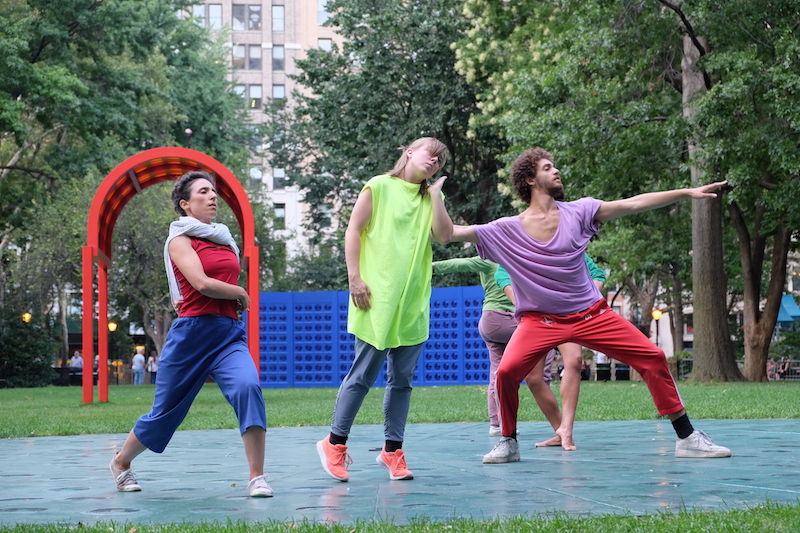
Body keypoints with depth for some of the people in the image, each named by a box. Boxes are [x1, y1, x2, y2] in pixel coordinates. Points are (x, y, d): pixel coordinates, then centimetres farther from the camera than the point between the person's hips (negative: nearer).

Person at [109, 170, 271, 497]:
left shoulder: (225, 240, 17)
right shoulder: (180, 239, -1)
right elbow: (202, 283, -16)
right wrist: (241, 295, -1)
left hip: (230, 334, 4)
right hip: (192, 334, -4)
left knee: (248, 387, -24)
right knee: (165, 412, 5)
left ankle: (257, 477, -23)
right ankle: (121, 462, 33)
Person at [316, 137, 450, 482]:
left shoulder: (430, 198, 17)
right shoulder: (380, 187, 3)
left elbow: (441, 234, 1)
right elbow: (354, 230, -2)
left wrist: (436, 194, 0)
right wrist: (355, 278, -9)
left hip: (413, 302, 5)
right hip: (377, 297, -5)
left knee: (402, 378, 7)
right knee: (364, 373, -6)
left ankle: (392, 449, 14)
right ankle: (334, 442, 7)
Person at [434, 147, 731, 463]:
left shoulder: (577, 212, 0)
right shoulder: (507, 230, -4)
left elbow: (634, 204, -1)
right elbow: (451, 232, -7)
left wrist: (688, 193, -4)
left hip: (590, 314, 2)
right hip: (540, 319, -2)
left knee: (652, 358, -8)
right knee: (507, 371, -24)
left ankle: (687, 438, 3)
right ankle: (508, 443, 1)